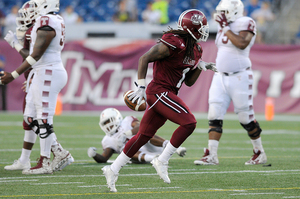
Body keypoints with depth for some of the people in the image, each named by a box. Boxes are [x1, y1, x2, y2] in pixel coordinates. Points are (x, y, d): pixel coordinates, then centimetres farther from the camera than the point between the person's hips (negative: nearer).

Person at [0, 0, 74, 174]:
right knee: (31, 118, 11)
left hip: (48, 73, -10)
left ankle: (45, 163, 0)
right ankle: (60, 153, 13)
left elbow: (36, 55, -18)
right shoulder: (57, 21, 14)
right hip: (42, 74, 10)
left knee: (44, 119, -5)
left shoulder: (46, 23, -16)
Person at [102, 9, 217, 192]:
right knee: (189, 122, -18)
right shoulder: (174, 43, -16)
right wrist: (141, 87, -17)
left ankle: (113, 170, 15)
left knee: (144, 136, 10)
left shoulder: (195, 49, 13)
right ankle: (162, 161, -11)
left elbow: (189, 82, 19)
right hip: (160, 91, -9)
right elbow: (145, 58, -15)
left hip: (168, 94, 9)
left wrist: (201, 67, 3)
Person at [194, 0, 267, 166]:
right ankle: (211, 155, -4)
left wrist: (225, 27, -21)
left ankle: (259, 153, 17)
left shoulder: (245, 24, -10)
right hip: (220, 77, 7)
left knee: (246, 118, 0)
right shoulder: (224, 27, 14)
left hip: (239, 78, -7)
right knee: (214, 116, -3)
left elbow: (242, 43, -27)